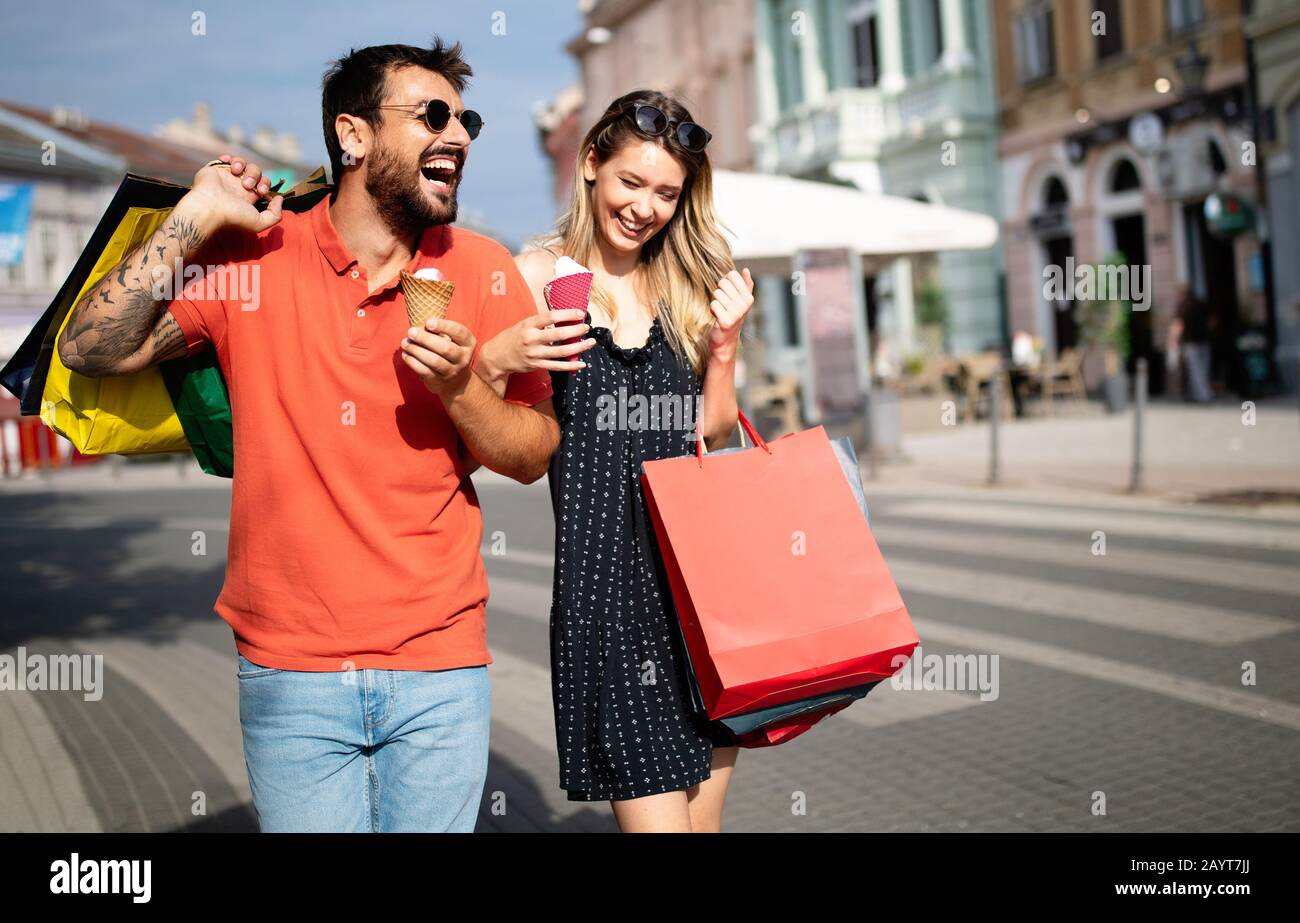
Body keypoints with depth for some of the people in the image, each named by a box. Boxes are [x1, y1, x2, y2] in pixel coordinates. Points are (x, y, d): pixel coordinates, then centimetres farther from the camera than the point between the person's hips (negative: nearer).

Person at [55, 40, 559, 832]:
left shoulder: (481, 269, 0)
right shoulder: (253, 257, -2)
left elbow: (535, 455, 2)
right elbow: (92, 350, -7)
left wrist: (459, 387, -17)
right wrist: (196, 218, -11)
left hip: (439, 666, 1)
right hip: (291, 669, -1)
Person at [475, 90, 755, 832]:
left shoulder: (688, 283, 12)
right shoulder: (541, 276, -2)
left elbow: (711, 432, 14)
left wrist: (724, 344, -1)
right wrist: (496, 361, -26)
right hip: (605, 569, -4)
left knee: (702, 816, 12)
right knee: (655, 817, -6)